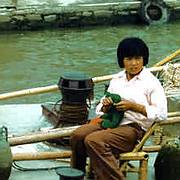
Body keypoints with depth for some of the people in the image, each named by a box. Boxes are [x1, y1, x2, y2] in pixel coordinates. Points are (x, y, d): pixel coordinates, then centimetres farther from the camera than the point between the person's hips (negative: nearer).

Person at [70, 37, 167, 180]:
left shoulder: (151, 82, 1)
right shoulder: (117, 79, 19)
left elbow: (162, 114, -8)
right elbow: (102, 109, 22)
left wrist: (133, 106, -13)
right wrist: (106, 106, -3)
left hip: (133, 127, -6)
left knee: (94, 141, -30)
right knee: (78, 135, -21)